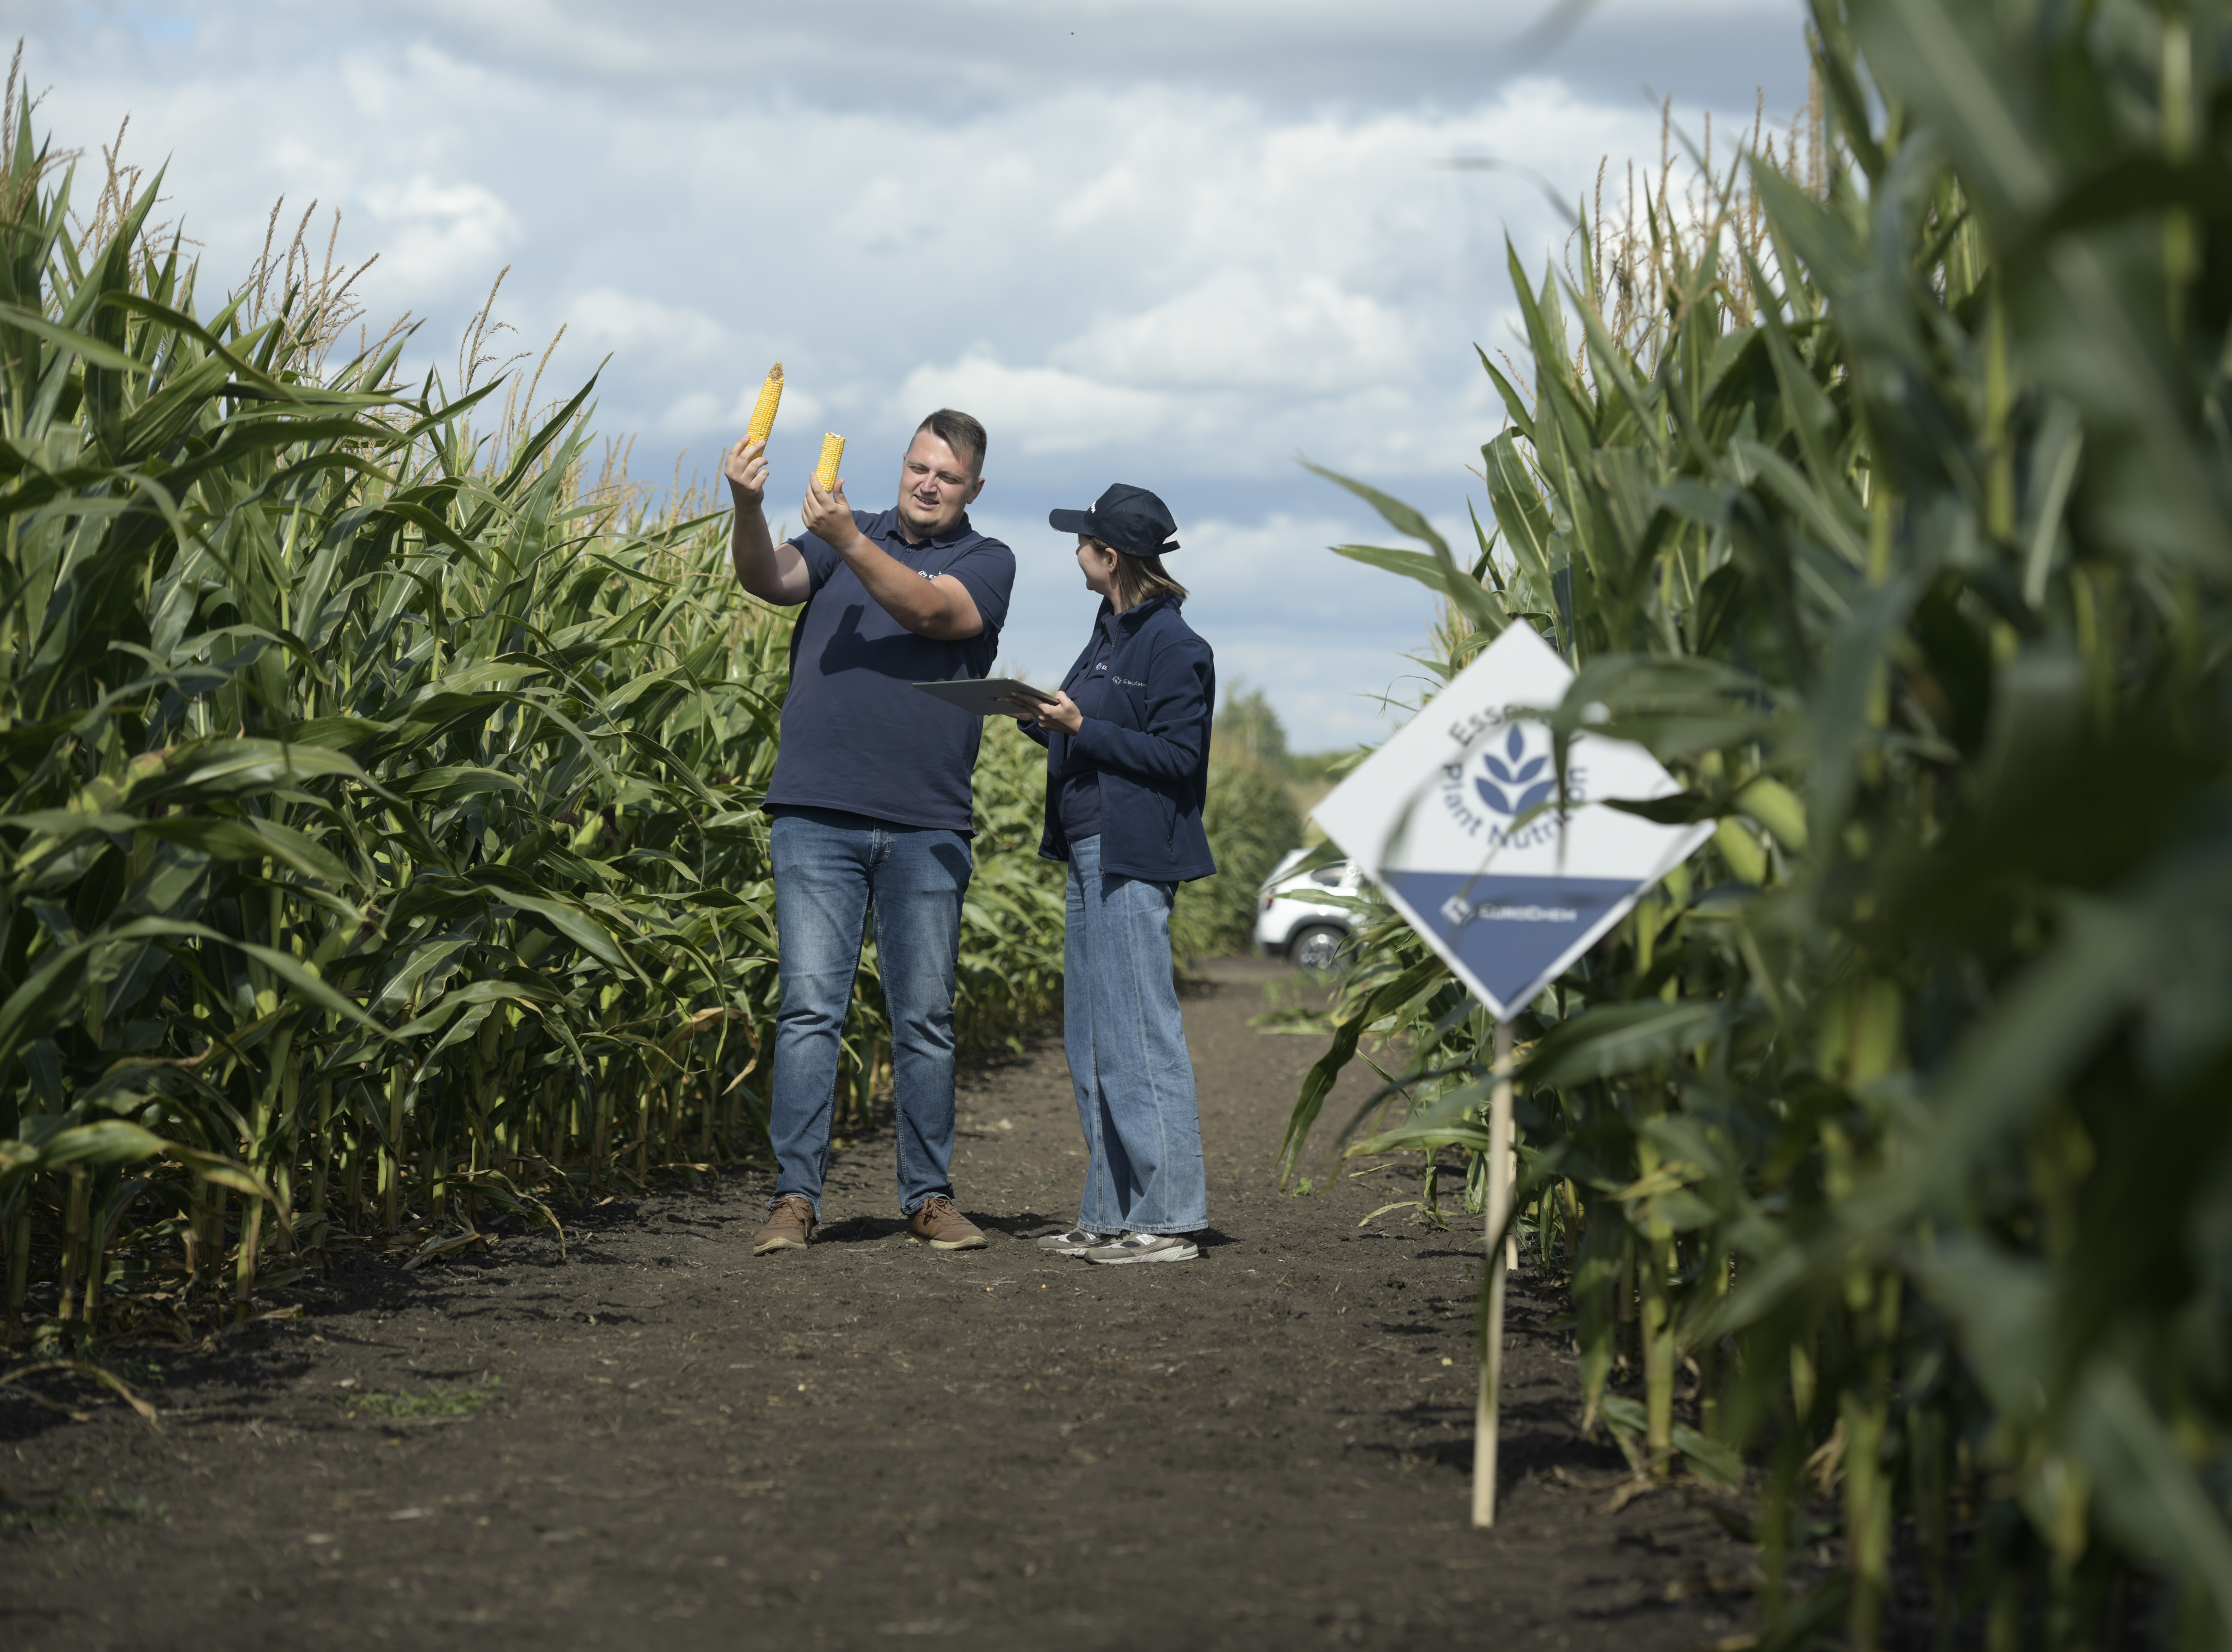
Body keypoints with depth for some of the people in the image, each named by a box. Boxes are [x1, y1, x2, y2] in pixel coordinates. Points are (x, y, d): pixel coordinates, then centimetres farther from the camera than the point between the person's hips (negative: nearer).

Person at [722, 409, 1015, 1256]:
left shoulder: (985, 561, 7)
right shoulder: (845, 539, 13)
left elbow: (930, 611, -13)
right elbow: (770, 579, -4)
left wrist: (848, 541, -26)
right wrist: (748, 507, -24)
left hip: (927, 827, 0)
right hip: (816, 815, 0)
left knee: (925, 1020, 6)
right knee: (809, 1007, -5)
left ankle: (929, 1196, 14)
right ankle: (794, 1196, -4)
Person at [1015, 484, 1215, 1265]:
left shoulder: (1172, 646, -12)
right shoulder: (1111, 634, 15)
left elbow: (1176, 756, -17)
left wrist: (1080, 727, -20)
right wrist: (1038, 715, 7)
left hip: (1133, 861, -10)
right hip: (1090, 851, 10)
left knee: (1138, 1037, -10)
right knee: (1091, 1043, 12)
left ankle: (1169, 1220, -7)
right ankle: (1111, 1216, 17)